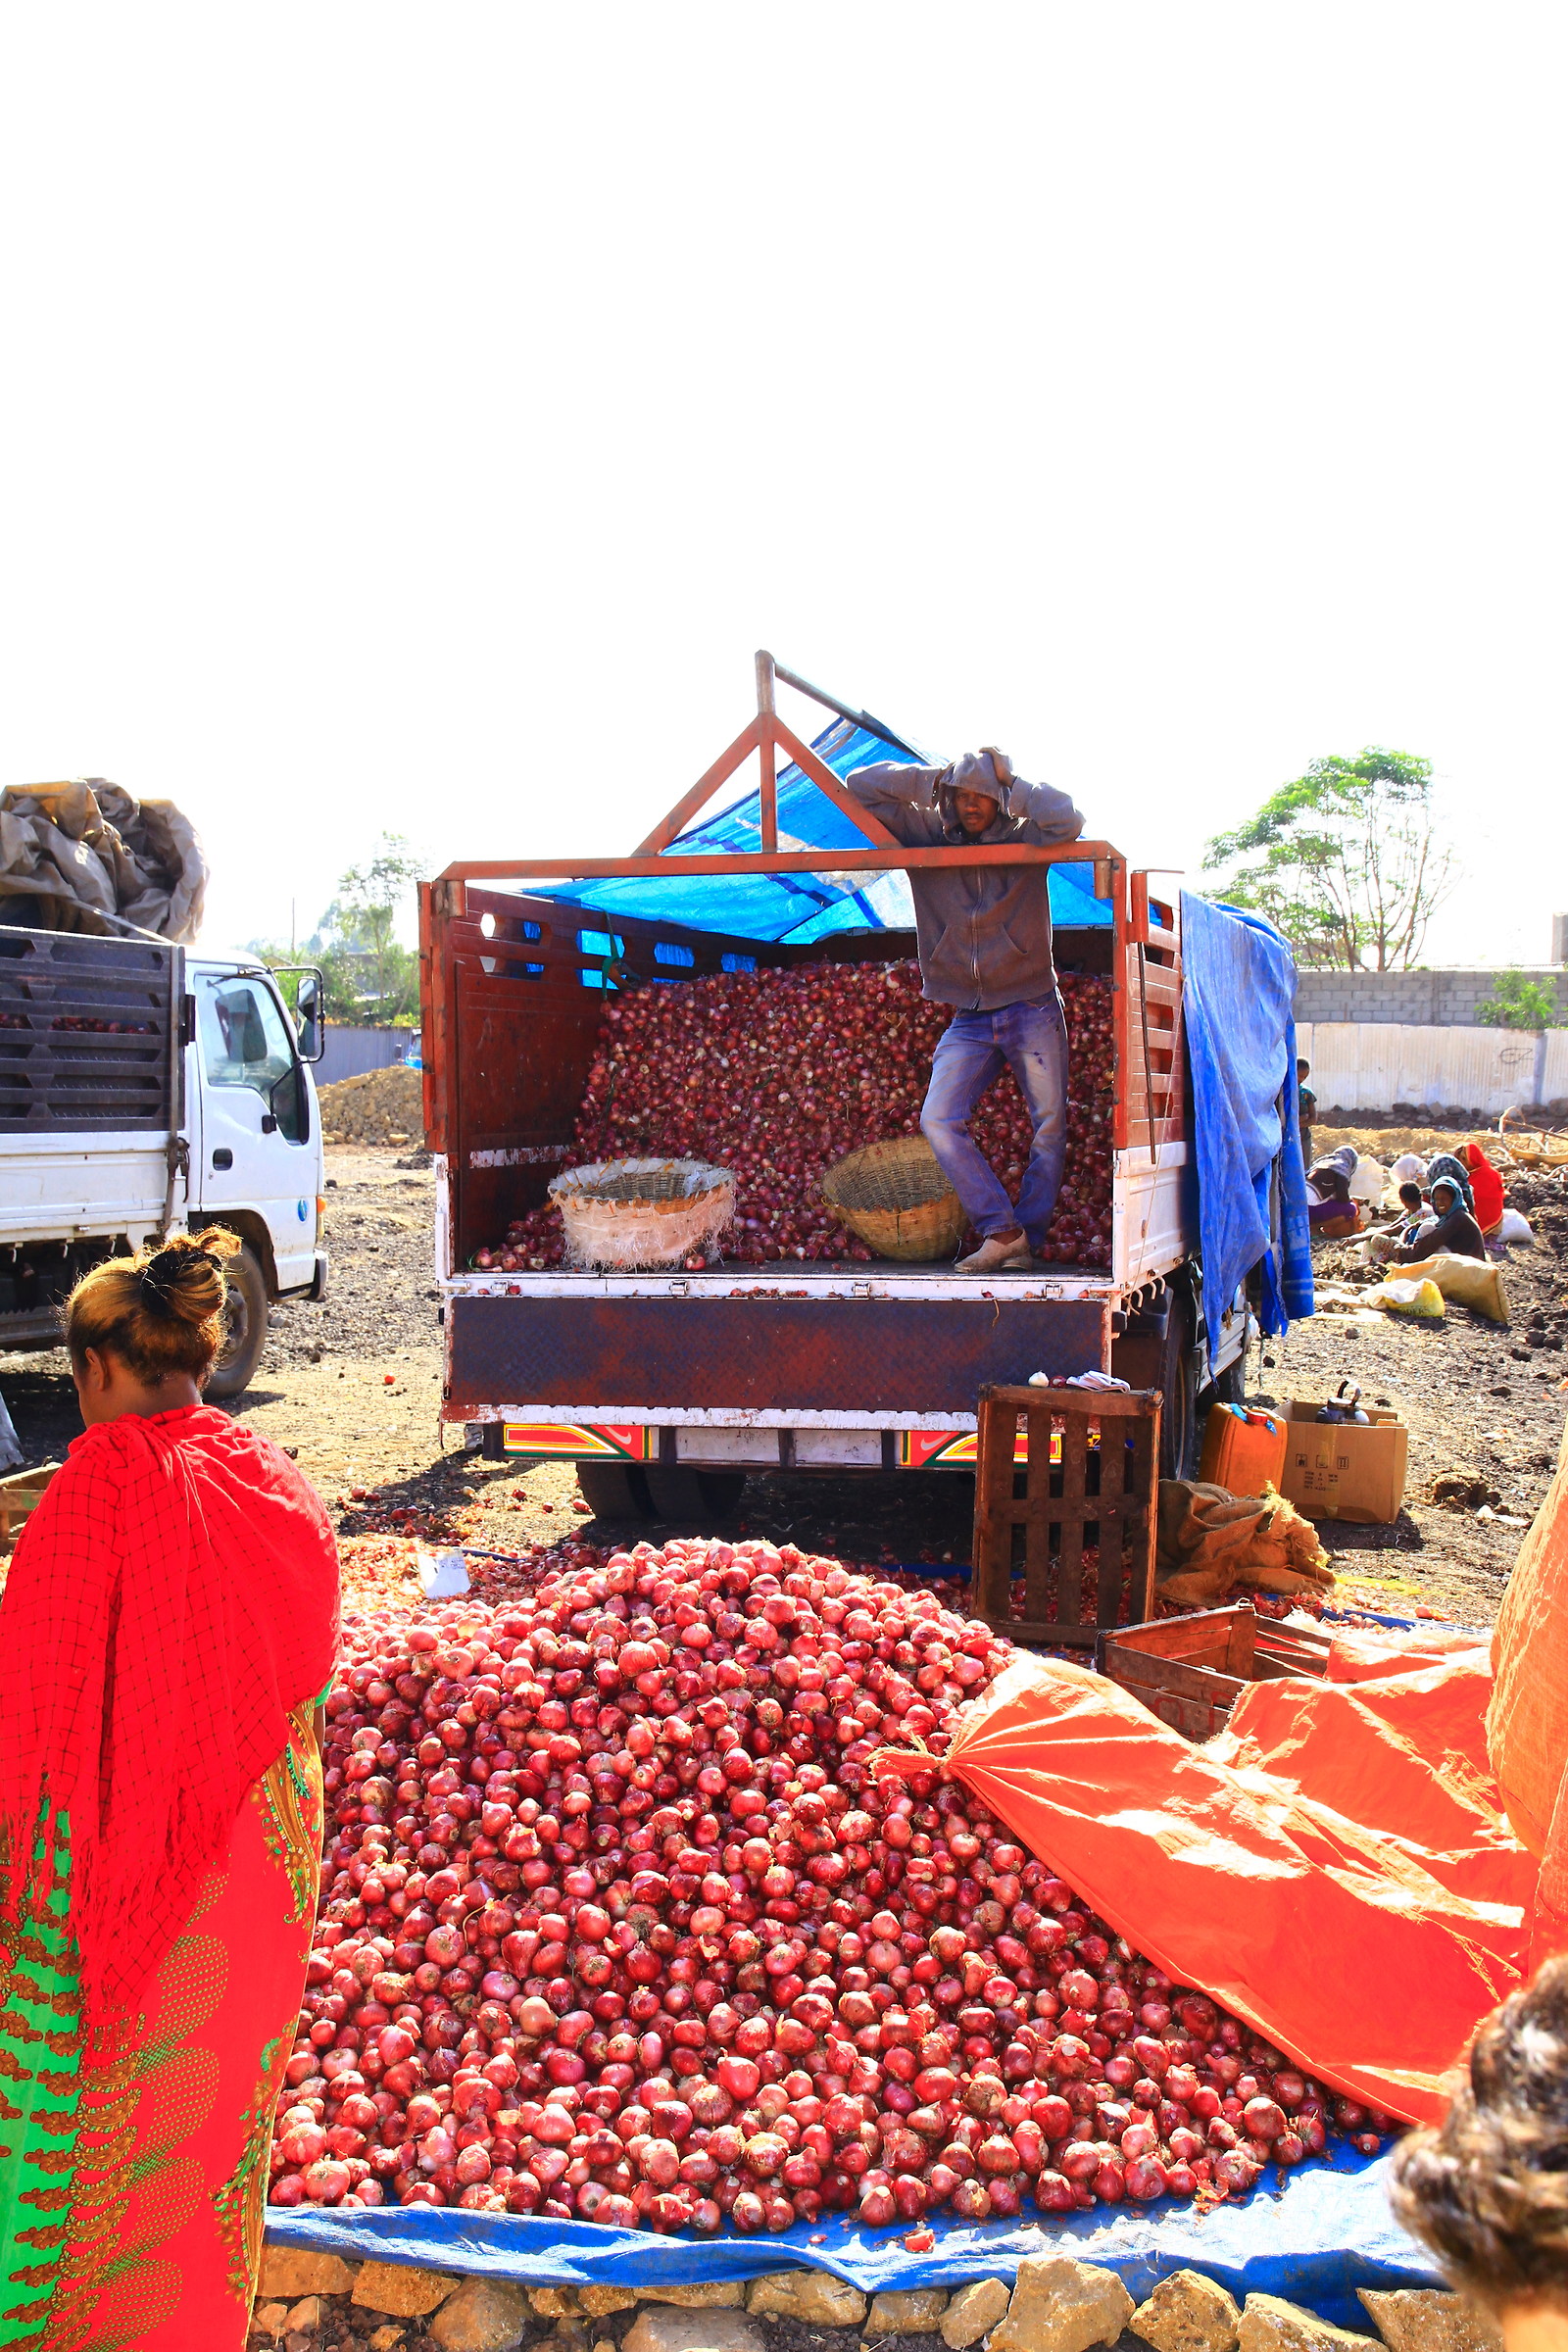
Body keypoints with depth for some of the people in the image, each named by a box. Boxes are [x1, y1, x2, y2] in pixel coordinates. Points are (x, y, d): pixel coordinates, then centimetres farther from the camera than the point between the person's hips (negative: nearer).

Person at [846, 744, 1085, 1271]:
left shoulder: (1023, 842, -1)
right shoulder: (925, 837, 5)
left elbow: (1067, 821, -24)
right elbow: (859, 788, 5)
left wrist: (1011, 783, -11)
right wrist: (930, 780, -2)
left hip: (1032, 1010, -2)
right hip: (969, 1019, 2)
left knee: (1049, 1127, -1)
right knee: (938, 1120, -14)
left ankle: (1027, 1239, 11)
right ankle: (1001, 1231, -9)